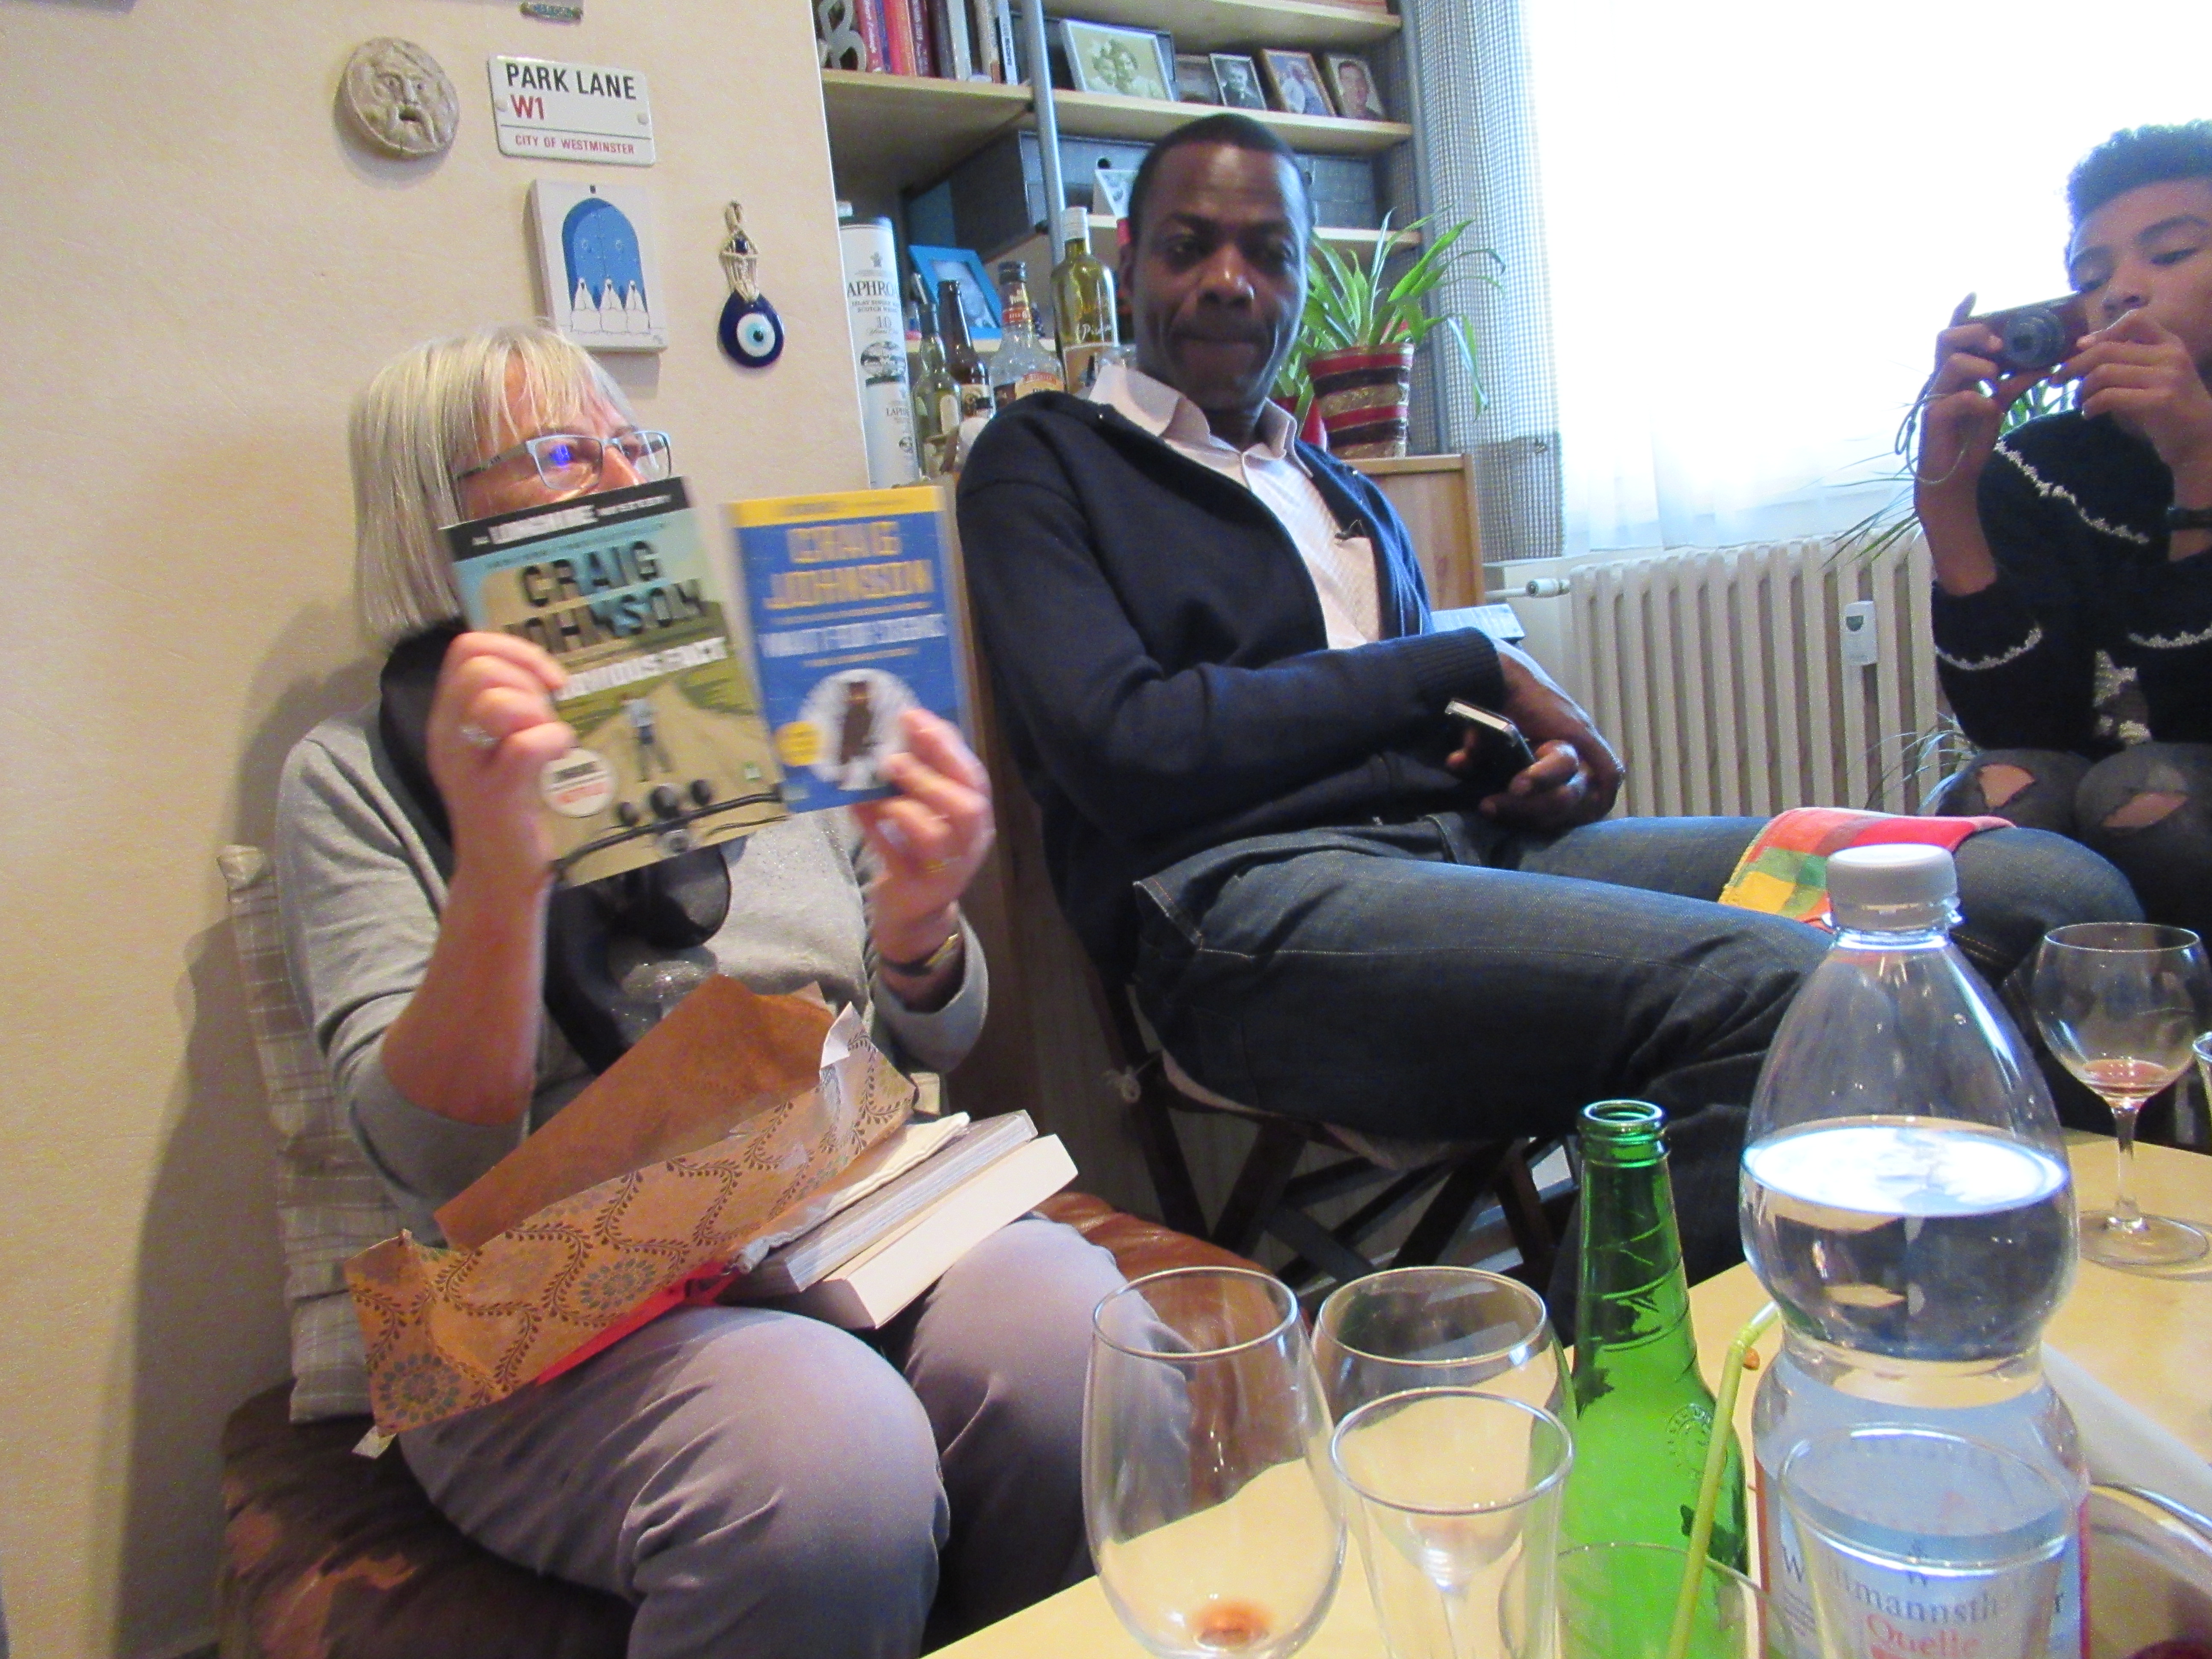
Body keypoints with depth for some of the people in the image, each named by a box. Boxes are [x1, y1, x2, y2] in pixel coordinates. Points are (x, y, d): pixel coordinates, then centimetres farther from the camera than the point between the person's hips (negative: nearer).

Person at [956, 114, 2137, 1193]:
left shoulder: (1349, 496, 31)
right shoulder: (1042, 460, 10)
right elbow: (1119, 747, -8)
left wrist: (1544, 769, 2)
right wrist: (1477, 667, -1)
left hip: (1470, 842, 7)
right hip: (1244, 894, -7)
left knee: (2059, 891, -9)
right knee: (1797, 997, -32)